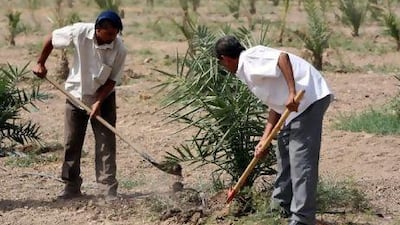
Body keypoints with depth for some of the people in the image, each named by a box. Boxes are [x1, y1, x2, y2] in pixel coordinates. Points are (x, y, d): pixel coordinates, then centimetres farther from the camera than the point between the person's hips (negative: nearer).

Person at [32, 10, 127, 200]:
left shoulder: (119, 49, -22)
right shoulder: (79, 32, -22)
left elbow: (112, 80, -14)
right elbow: (52, 38, -4)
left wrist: (99, 102, -23)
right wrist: (40, 63, 0)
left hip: (103, 98, -1)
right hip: (76, 94, 1)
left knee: (106, 144, -6)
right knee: (71, 143, 6)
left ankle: (109, 189, -4)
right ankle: (72, 186, 17)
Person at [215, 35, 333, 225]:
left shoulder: (250, 58, -8)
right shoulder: (248, 71, 21)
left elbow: (282, 57, -25)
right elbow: (275, 106, 18)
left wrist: (292, 93, -30)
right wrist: (264, 141, 11)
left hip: (307, 98, -11)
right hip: (297, 104, 11)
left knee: (301, 160, -10)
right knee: (284, 154, 22)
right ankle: (283, 207, 35)